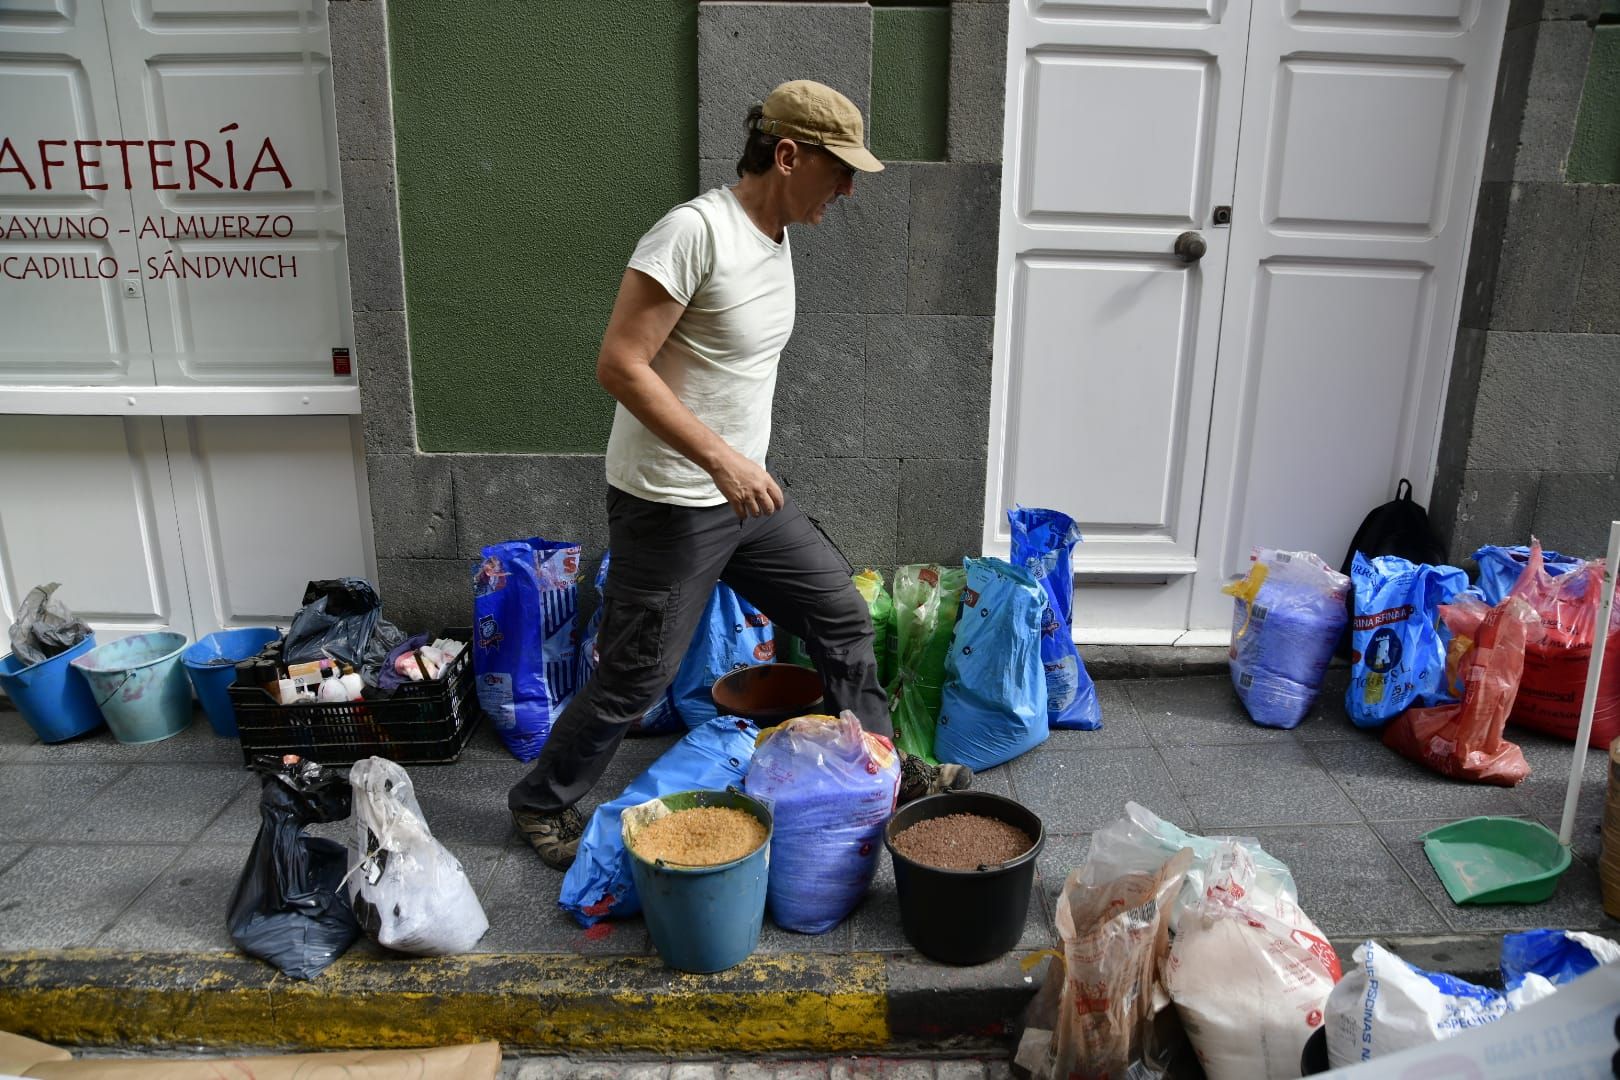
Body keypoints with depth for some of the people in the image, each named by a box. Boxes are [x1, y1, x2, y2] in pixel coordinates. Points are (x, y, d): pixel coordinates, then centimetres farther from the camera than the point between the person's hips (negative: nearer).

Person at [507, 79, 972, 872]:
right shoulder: (695, 230, -21)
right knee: (636, 677, 4)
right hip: (669, 505, -9)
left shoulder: (777, 236, 8)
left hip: (745, 492, 9)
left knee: (841, 612, 14)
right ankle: (541, 803, 28)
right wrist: (722, 460, -27)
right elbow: (620, 366, -24)